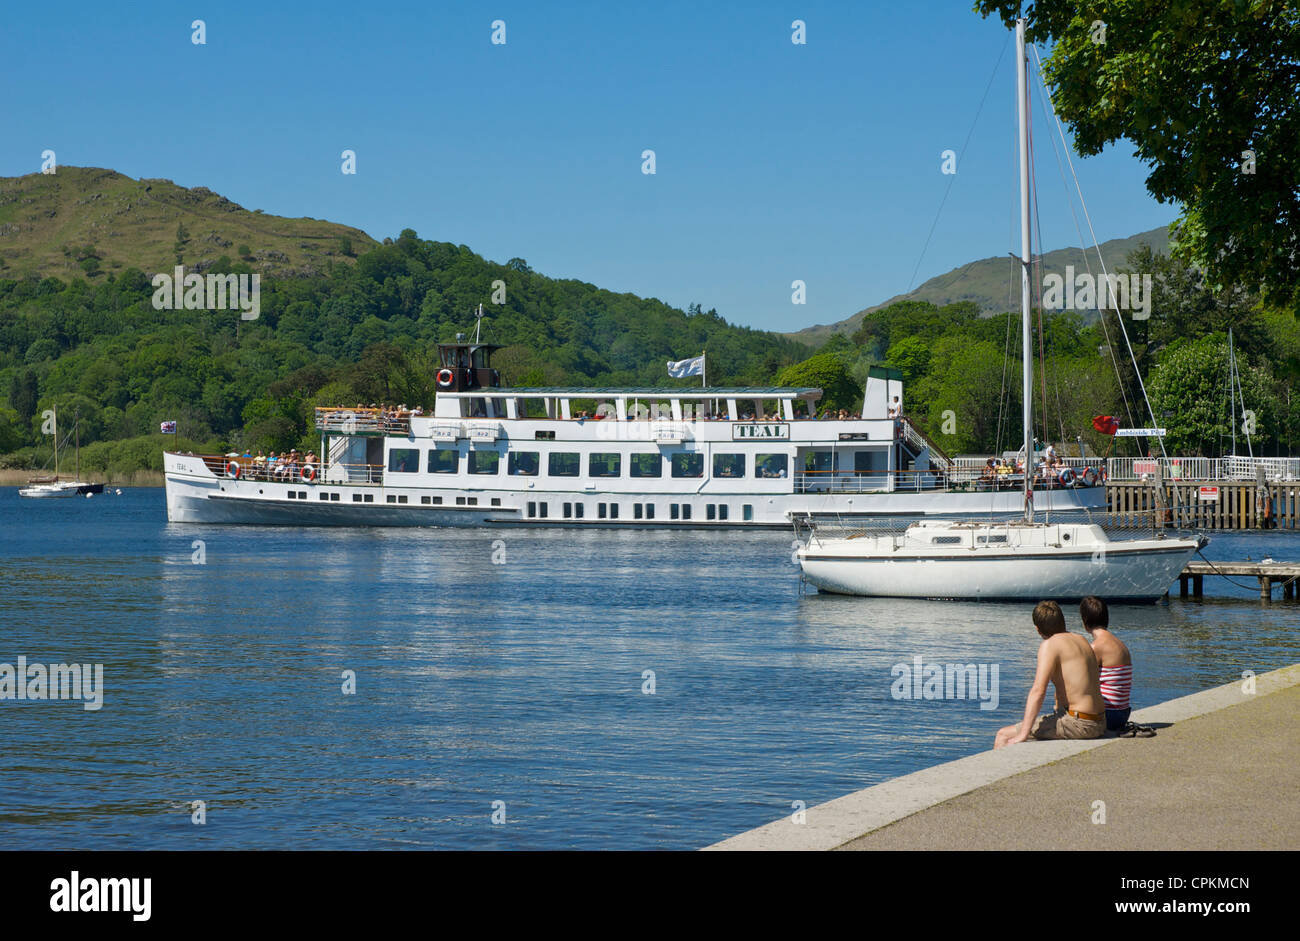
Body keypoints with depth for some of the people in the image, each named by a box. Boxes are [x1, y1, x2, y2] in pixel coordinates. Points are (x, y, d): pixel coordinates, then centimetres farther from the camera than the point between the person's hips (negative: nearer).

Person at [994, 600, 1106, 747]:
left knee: (1003, 735, -5)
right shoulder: (1081, 641, 14)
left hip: (1078, 724, -9)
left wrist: (1023, 735, -21)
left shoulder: (1049, 645, -11)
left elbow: (1038, 690, -20)